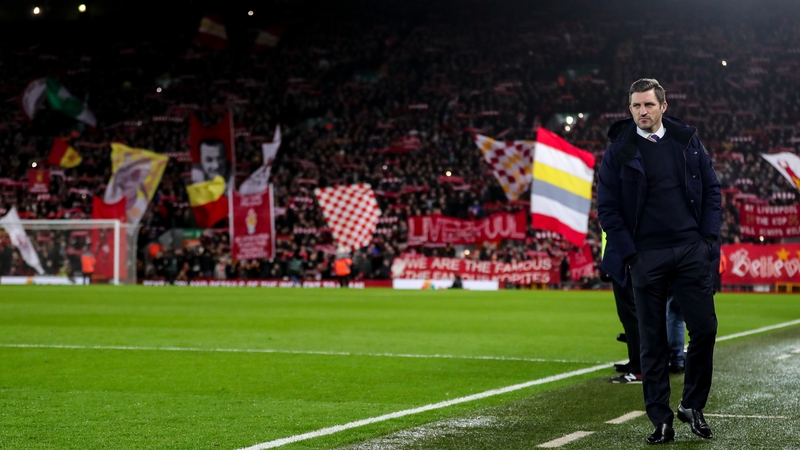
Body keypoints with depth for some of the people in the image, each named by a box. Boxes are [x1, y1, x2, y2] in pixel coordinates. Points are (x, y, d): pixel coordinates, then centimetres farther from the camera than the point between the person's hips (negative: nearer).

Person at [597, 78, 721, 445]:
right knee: (653, 341, 2)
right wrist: (629, 252, -6)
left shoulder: (688, 141, 7)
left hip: (691, 251, 2)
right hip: (646, 257, -2)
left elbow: (712, 189, 12)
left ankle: (692, 406, 17)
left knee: (704, 328, -1)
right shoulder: (618, 151, 0)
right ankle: (660, 419, 9)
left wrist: (707, 236, 2)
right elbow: (607, 207, 0)